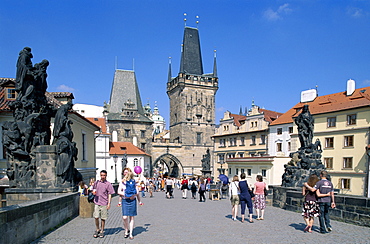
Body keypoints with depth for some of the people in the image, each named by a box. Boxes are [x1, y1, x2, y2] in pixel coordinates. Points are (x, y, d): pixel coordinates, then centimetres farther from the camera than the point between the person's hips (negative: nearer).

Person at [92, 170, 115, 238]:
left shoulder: (108, 184, -4)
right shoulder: (96, 183, 7)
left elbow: (110, 194, -3)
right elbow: (93, 191, 21)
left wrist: (109, 203, -9)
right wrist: (93, 192, -3)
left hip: (104, 204, -2)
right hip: (97, 203, 3)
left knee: (103, 218, 5)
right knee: (96, 217, -2)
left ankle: (102, 231, 21)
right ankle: (97, 229, 21)